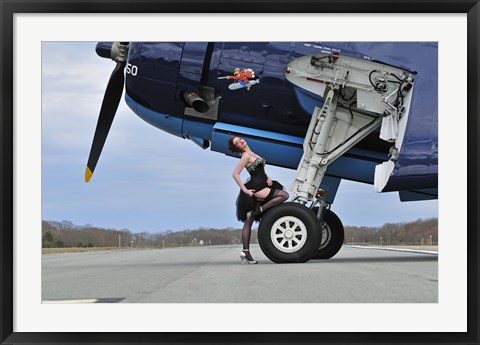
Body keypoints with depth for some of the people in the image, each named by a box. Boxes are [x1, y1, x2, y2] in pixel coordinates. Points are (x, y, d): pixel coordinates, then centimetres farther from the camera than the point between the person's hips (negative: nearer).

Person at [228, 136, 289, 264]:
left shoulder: (252, 154, 19)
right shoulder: (246, 156, -7)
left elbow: (260, 171, 27)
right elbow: (235, 174, -15)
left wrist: (267, 178, 7)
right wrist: (245, 190, -19)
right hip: (255, 188, -9)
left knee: (248, 222, 5)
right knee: (284, 195, -15)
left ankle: (245, 252, 5)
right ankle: (258, 211, -14)